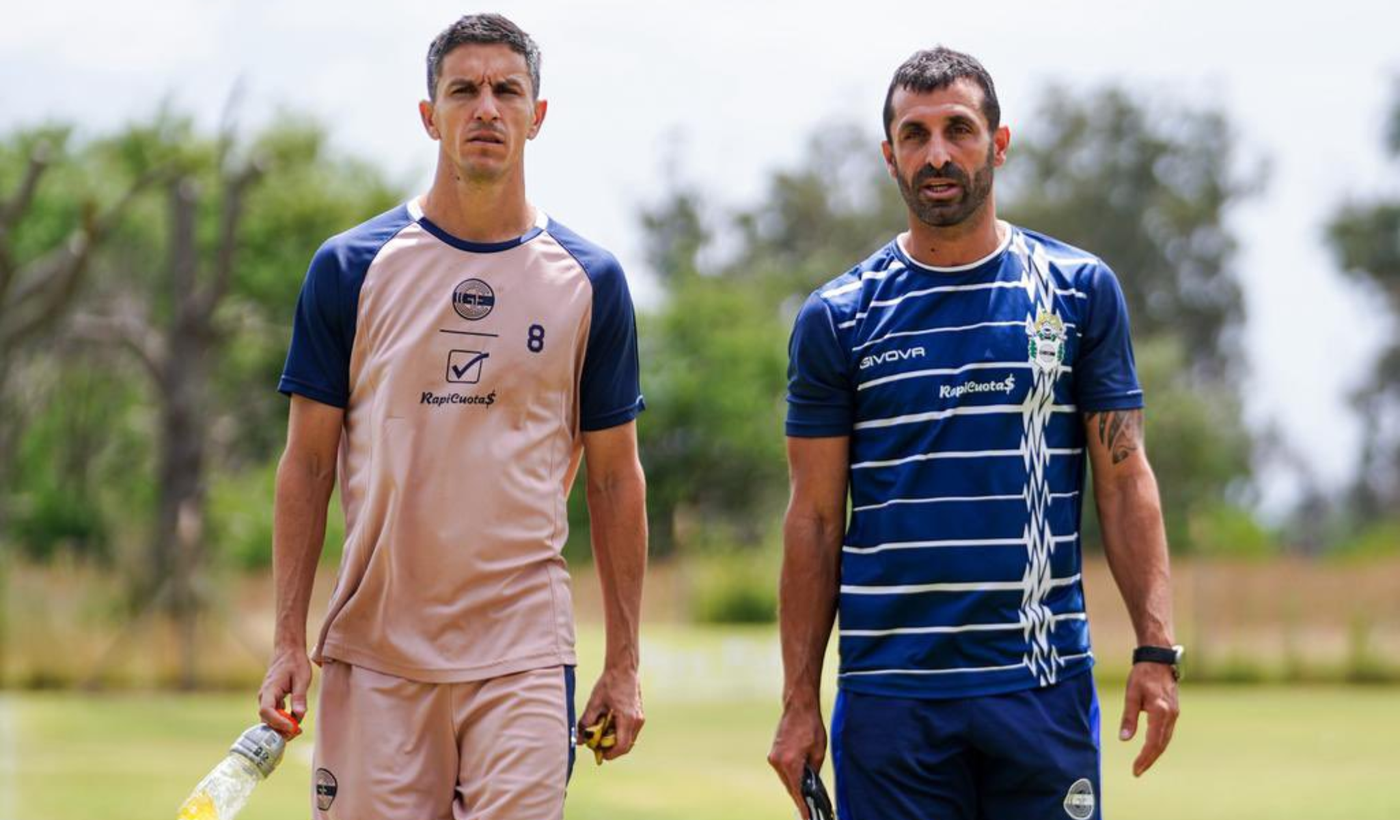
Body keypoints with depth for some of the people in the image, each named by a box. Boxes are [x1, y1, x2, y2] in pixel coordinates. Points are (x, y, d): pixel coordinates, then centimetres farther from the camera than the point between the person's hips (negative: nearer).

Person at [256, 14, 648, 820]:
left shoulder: (590, 279, 6)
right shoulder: (352, 268, 3)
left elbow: (615, 478, 9)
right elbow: (308, 465, 5)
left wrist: (624, 663, 6)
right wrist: (290, 641, -2)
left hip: (524, 657, 0)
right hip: (374, 650, 0)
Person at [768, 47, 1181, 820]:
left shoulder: (1080, 291, 6)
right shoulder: (836, 317, 5)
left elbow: (1124, 481, 5)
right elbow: (815, 520, 6)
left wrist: (1156, 650, -6)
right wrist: (799, 702, 1)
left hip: (1043, 682, 0)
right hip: (890, 691, 0)